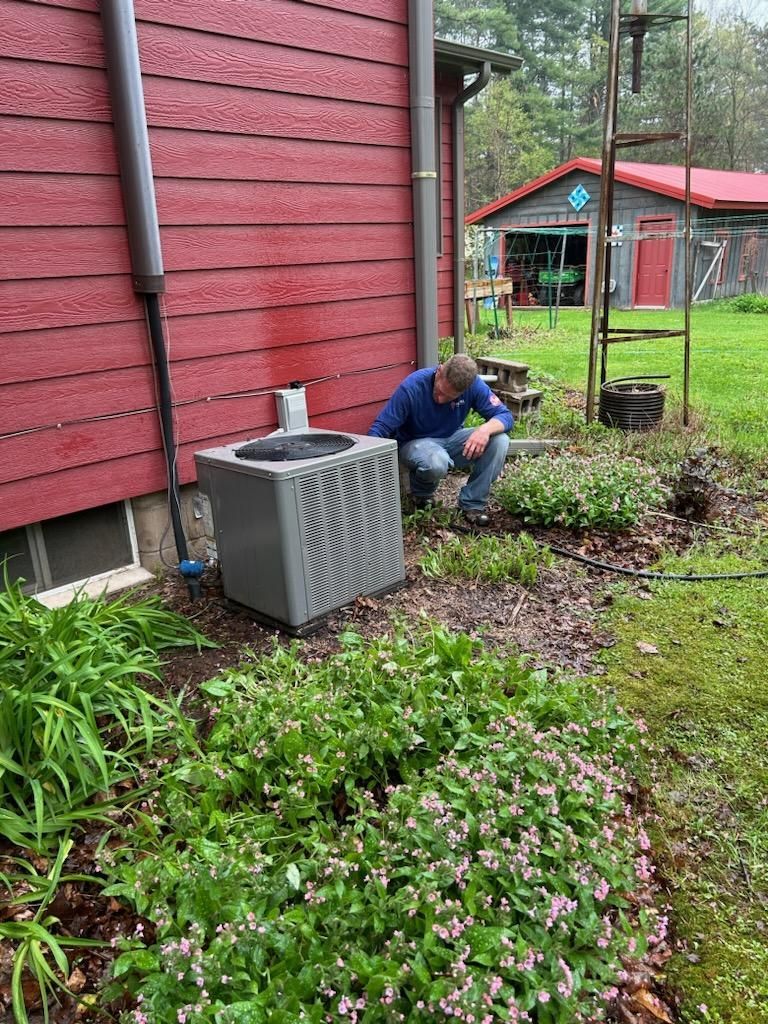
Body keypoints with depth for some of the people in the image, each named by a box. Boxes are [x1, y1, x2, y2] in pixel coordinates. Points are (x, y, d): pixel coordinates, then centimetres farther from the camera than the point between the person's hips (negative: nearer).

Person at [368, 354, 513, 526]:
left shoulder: (473, 385, -19)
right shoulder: (412, 387, -26)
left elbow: (505, 416, -17)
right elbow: (380, 428, -23)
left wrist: (485, 429, -39)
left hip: (452, 439, 4)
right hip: (416, 443, -3)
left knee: (499, 441, -22)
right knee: (437, 462, -39)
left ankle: (472, 504, -7)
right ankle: (421, 493, -2)